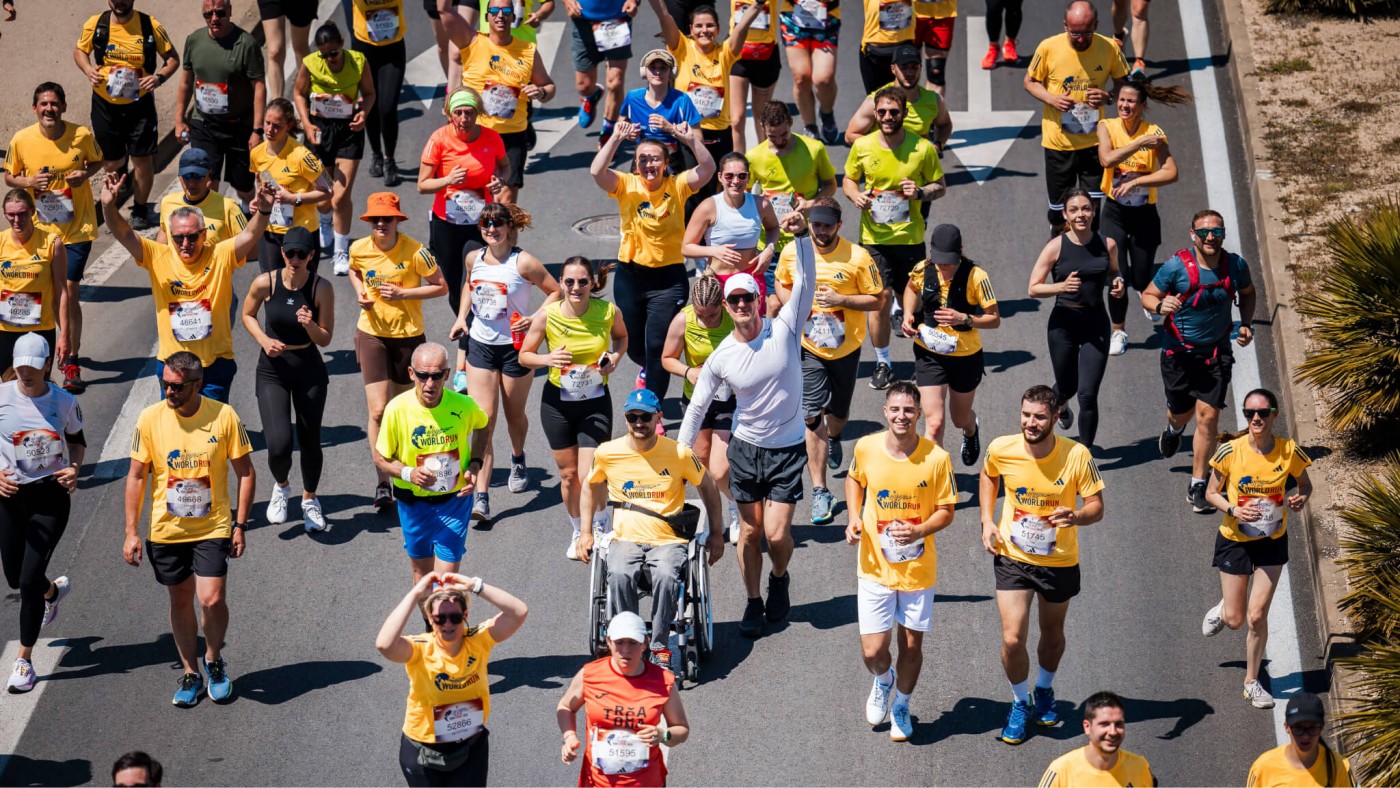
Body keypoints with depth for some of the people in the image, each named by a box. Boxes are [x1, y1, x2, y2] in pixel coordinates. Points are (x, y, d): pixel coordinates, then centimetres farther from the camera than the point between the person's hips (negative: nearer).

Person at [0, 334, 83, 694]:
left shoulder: (64, 402, -6)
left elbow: (77, 440, 11)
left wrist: (74, 468, -9)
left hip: (51, 495, -2)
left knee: (29, 580, -7)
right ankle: (54, 590, 51)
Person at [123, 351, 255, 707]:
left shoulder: (224, 417, -10)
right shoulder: (150, 419, -8)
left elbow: (245, 472, -1)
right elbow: (137, 476, 0)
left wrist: (239, 524, -4)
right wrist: (131, 532, -2)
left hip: (213, 528, -2)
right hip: (167, 530, 2)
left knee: (212, 599, -11)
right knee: (180, 600, 12)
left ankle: (214, 660, 17)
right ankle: (190, 674, 28)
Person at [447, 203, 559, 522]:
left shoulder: (523, 263, -13)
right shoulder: (474, 259, 1)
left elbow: (556, 292, -7)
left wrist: (536, 319, -20)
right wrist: (462, 316, 9)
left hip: (516, 347, -3)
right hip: (480, 344, 3)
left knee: (514, 414, 16)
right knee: (483, 420, -9)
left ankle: (518, 460, 52)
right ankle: (481, 497, -14)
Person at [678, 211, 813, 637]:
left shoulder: (784, 328, -11)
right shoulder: (721, 358, -7)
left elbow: (805, 282, -23)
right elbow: (696, 407, 3)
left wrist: (801, 236, -37)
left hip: (788, 447, -2)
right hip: (746, 447, 2)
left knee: (777, 533, -6)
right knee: (751, 531, 9)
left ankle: (780, 578, 27)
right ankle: (753, 603, 27)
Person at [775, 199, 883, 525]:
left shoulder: (857, 257, -14)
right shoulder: (792, 252, -6)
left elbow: (878, 300, -8)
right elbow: (782, 285, 13)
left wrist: (840, 299, -22)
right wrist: (792, 301, -10)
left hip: (847, 348, 0)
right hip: (809, 348, 0)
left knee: (838, 413, 18)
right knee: (812, 417, -10)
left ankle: (833, 438, 57)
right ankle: (820, 492, -6)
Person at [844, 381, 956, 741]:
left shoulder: (937, 458, -16)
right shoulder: (866, 448, -11)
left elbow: (946, 511, -6)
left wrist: (919, 530, -24)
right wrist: (854, 518, -4)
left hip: (918, 569, 0)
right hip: (875, 567, 0)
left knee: (912, 645, 12)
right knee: (873, 651, -2)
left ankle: (901, 706, 39)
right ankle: (883, 680, 35)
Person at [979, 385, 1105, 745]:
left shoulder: (1077, 456, -21)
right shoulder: (1001, 449, -15)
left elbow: (1096, 506, -12)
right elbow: (988, 476, 10)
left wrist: (1076, 516, -35)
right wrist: (987, 520, -1)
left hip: (1059, 561, 0)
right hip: (1013, 557, 0)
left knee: (1052, 633, 19)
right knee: (1012, 639, -7)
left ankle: (1044, 690, 49)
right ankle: (1020, 703, 20)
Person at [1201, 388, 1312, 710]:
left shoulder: (1289, 451, -14)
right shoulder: (1230, 451, -18)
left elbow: (1305, 484, 5)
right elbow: (1211, 493, -6)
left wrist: (1300, 498, -18)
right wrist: (1234, 510, -24)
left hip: (1273, 541, 1)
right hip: (1235, 540, -1)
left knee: (1257, 615, -1)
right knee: (1235, 620, 5)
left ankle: (1252, 682, 19)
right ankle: (1223, 608, 44)